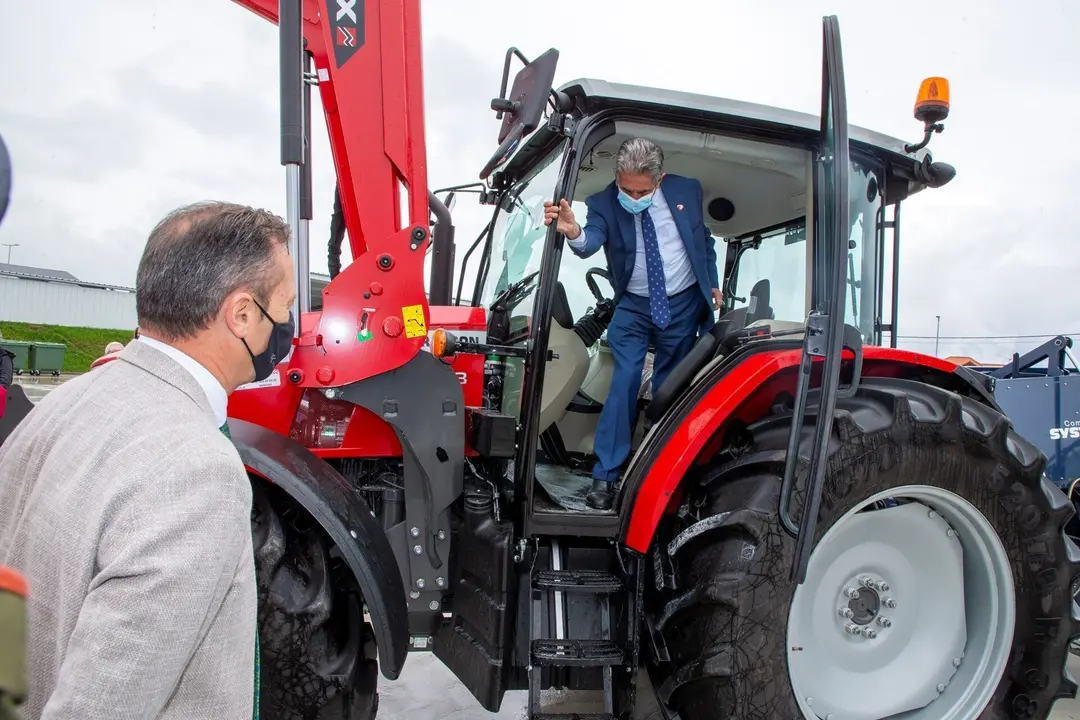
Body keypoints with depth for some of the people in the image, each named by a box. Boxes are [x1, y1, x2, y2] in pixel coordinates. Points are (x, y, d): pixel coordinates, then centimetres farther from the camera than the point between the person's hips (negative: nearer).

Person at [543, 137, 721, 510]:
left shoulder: (687, 190, -7)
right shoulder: (603, 203, -14)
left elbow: (704, 238, 7)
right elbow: (592, 241, -32)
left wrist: (713, 283, 8)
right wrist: (574, 232, -54)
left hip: (683, 305, 2)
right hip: (633, 307, -2)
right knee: (624, 380, -15)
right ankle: (605, 474, -10)